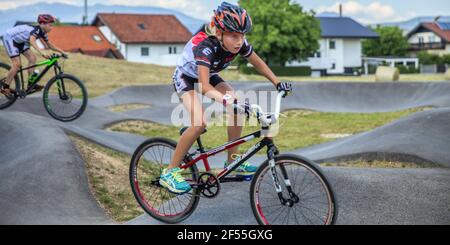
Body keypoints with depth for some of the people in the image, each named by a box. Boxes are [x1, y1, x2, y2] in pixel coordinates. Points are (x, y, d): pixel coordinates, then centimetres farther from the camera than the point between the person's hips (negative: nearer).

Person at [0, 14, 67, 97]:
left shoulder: (42, 33, -3)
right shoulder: (36, 29, -30)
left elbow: (50, 46, 8)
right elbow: (32, 41, -51)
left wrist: (62, 52, -2)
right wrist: (42, 53, -63)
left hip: (19, 41, 9)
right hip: (9, 38, -9)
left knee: (32, 58, -3)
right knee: (17, 64, -16)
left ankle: (31, 83, 2)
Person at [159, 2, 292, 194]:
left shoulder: (239, 43, -23)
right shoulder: (205, 46, -40)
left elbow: (258, 63, -4)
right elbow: (204, 86, -50)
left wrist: (277, 82, -13)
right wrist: (228, 101, -64)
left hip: (209, 76, 6)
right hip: (185, 78, -6)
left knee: (238, 108, -15)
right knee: (200, 123, -28)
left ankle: (232, 161, 2)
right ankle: (170, 172, -16)